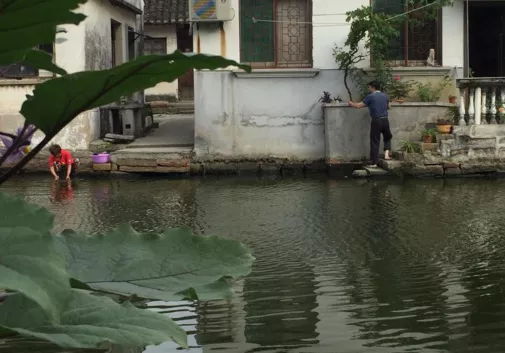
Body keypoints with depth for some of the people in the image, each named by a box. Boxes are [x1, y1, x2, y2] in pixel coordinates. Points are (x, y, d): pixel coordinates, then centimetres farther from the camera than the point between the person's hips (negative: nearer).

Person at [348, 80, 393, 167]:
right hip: (385, 120, 4)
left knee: (374, 142, 1)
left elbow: (358, 106, -5)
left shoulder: (370, 96, -7)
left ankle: (374, 163, 3)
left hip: (376, 121, -4)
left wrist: (351, 103, 13)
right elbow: (389, 107, 25)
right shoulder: (385, 96, 9)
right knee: (387, 137, 27)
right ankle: (387, 154, 11)